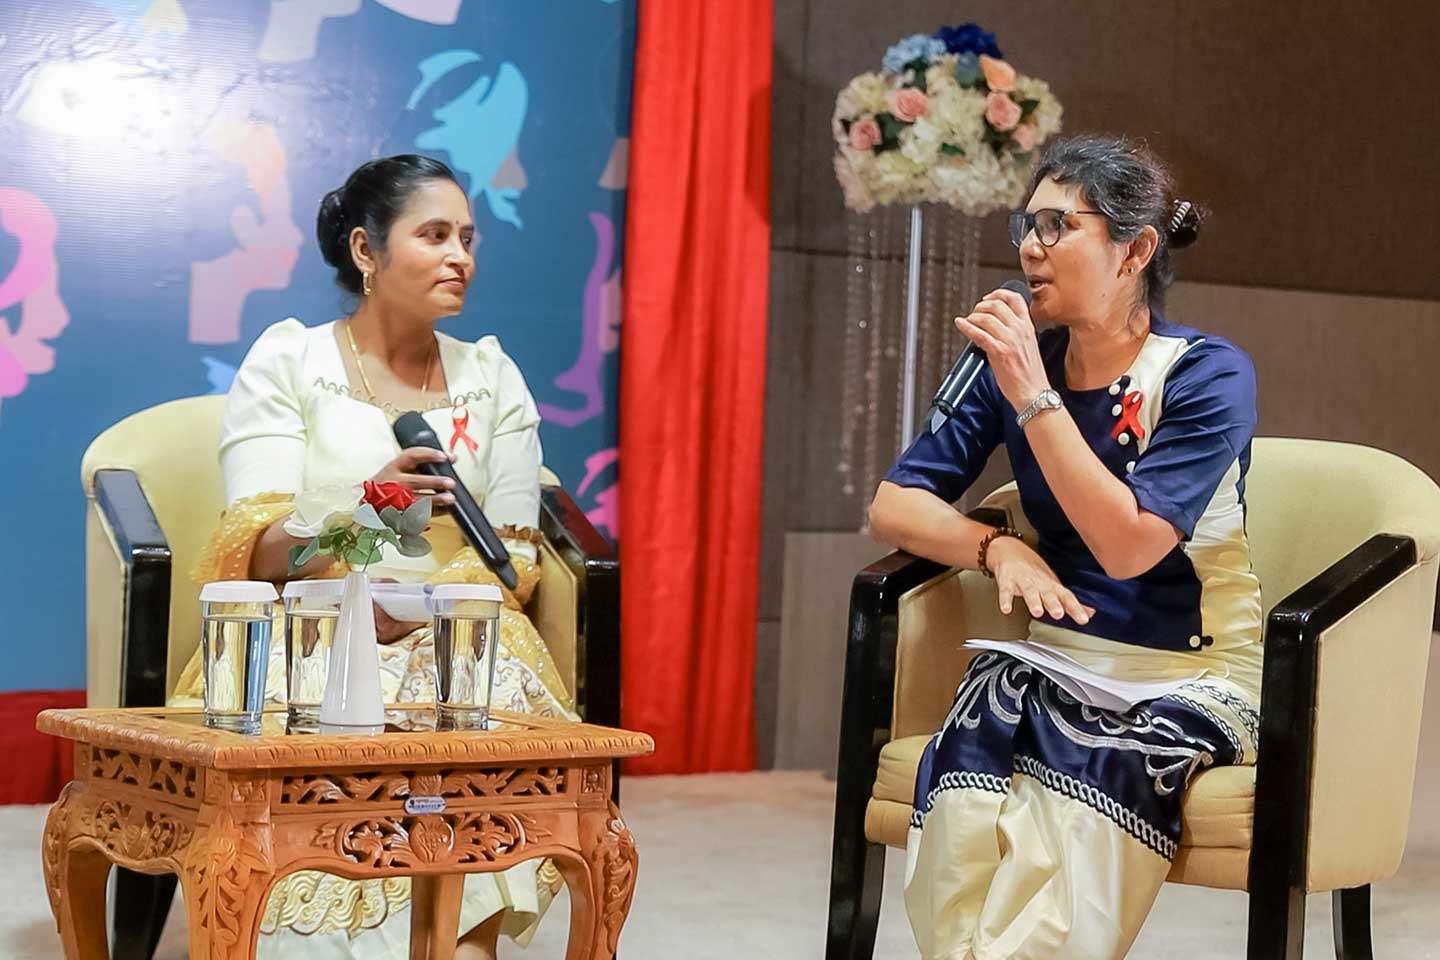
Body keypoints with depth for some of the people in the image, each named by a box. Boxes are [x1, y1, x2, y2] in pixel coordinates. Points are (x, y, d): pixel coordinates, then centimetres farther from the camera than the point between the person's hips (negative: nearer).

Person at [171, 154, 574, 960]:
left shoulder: (492, 378, 14)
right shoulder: (286, 362, 5)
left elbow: (515, 558, 7)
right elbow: (262, 550, -6)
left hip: (451, 641, 2)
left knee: (491, 700, -32)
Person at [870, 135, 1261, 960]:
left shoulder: (1209, 375, -8)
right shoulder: (1019, 363, 6)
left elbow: (1127, 544, -19)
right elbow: (893, 505, 5)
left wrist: (1034, 397, -22)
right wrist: (999, 548, -13)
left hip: (1193, 673, -3)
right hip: (1060, 658, 4)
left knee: (1085, 766, -34)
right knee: (969, 753, -29)